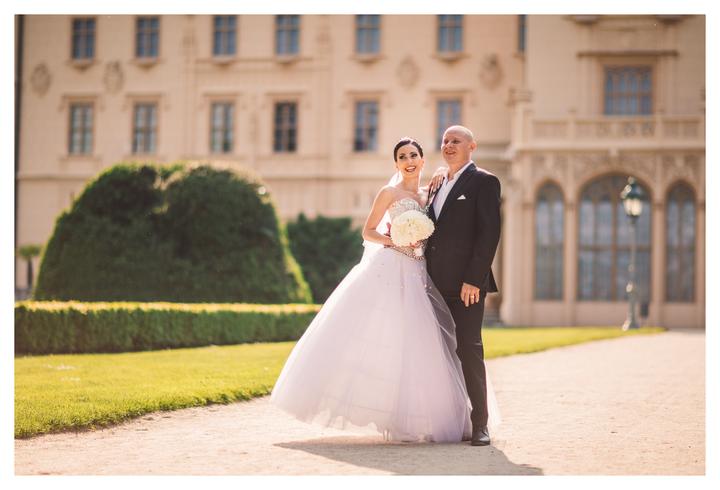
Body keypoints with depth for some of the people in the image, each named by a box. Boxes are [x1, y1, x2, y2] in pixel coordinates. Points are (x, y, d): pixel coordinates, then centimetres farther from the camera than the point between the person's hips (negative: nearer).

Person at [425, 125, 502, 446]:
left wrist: (473, 279, -17)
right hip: (437, 285, 7)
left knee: (469, 350, -7)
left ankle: (479, 425, -2)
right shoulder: (439, 185, 20)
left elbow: (489, 233, -11)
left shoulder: (484, 182, -3)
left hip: (466, 284, -7)